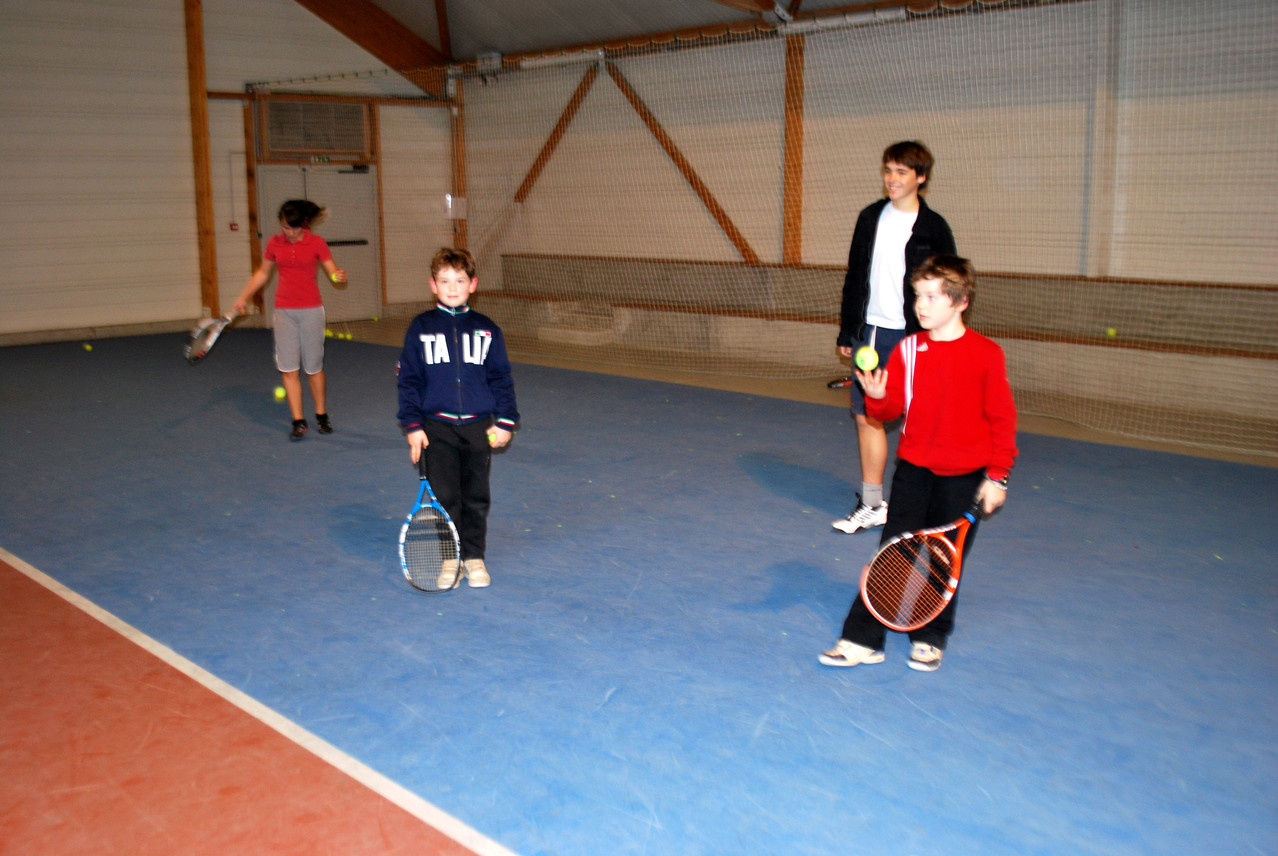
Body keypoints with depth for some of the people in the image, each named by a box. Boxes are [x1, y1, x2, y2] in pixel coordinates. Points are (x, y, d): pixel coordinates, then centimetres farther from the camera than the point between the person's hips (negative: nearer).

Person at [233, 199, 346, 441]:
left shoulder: (316, 243, -3)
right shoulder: (275, 243, 4)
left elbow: (332, 271, -4)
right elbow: (263, 273, 17)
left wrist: (339, 276, -27)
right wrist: (244, 297, 14)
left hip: (311, 310, -2)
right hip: (284, 311, 2)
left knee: (313, 367, 5)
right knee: (288, 368, -1)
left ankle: (321, 416, 22)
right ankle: (299, 421, 4)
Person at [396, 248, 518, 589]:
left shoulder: (487, 330, 4)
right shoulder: (420, 328, 1)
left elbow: (501, 378, 8)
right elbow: (408, 379, 3)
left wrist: (505, 421, 2)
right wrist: (412, 426, -3)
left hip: (479, 426, 1)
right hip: (437, 426, -1)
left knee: (476, 497, 8)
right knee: (445, 496, 4)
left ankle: (474, 556, 21)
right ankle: (449, 559, 17)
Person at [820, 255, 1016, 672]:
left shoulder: (986, 354, -8)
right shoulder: (908, 349, 0)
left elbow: (1002, 418, -3)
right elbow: (892, 408, 1)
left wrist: (997, 476, -4)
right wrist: (878, 396, -21)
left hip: (963, 476, -2)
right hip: (913, 469, 2)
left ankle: (930, 638, 28)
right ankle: (862, 639, 8)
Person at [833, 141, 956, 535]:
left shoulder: (933, 228, -3)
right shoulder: (870, 218, 10)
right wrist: (847, 329, 13)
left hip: (911, 336, -5)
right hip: (870, 332, 5)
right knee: (866, 416, 6)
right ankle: (872, 505, 17)